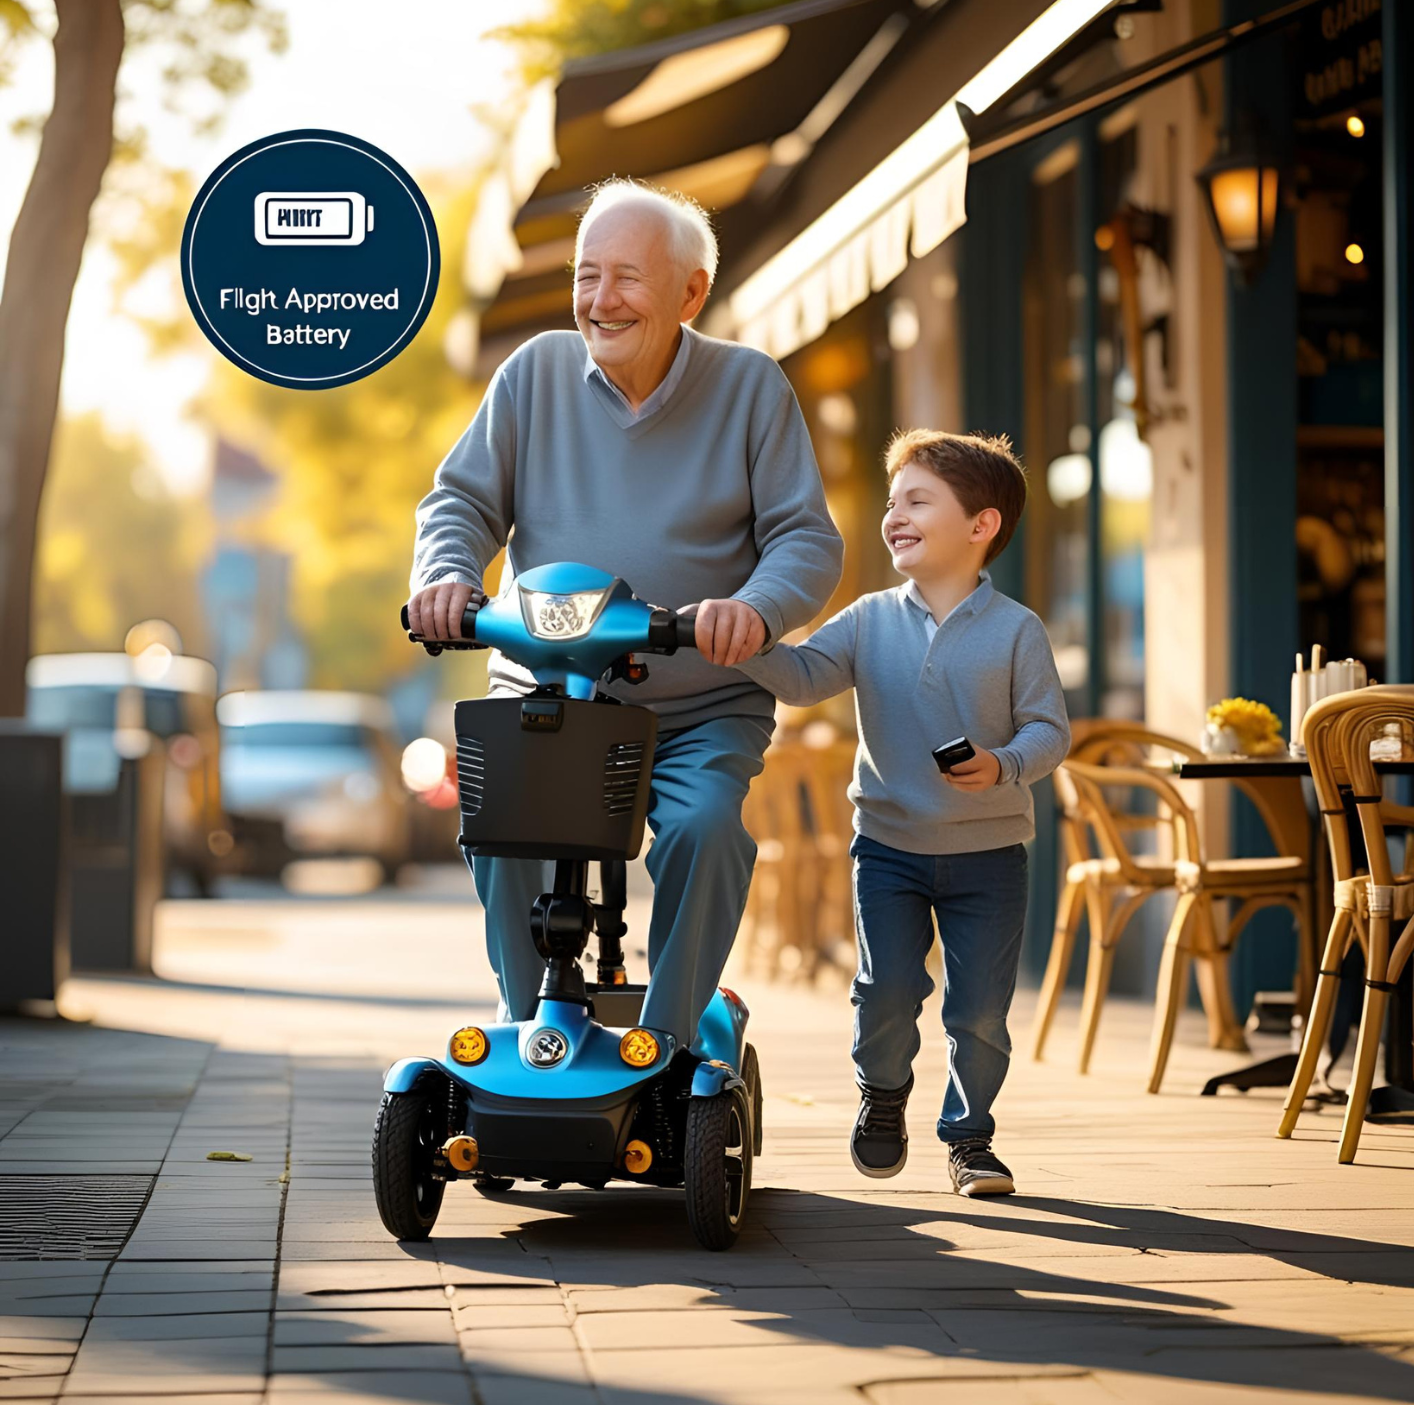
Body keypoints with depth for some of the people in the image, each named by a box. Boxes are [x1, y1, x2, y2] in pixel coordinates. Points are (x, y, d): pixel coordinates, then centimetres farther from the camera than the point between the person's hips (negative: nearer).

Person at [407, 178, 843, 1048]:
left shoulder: (750, 387, 1)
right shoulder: (537, 371, 6)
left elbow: (808, 541, -3)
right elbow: (465, 499, 8)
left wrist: (757, 608, -26)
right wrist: (447, 572, -16)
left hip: (703, 708, -1)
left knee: (703, 829, -30)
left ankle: (668, 1042, -13)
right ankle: (530, 1028, -9)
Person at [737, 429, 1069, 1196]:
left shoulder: (1016, 630, -6)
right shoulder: (870, 621, 1)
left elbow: (1049, 727, -6)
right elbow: (801, 675, -8)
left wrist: (1004, 766, -25)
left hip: (987, 851, -1)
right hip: (889, 844, 1)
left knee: (979, 1009, 1)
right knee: (887, 988, -9)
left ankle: (968, 1135, 21)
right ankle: (882, 1093, 20)